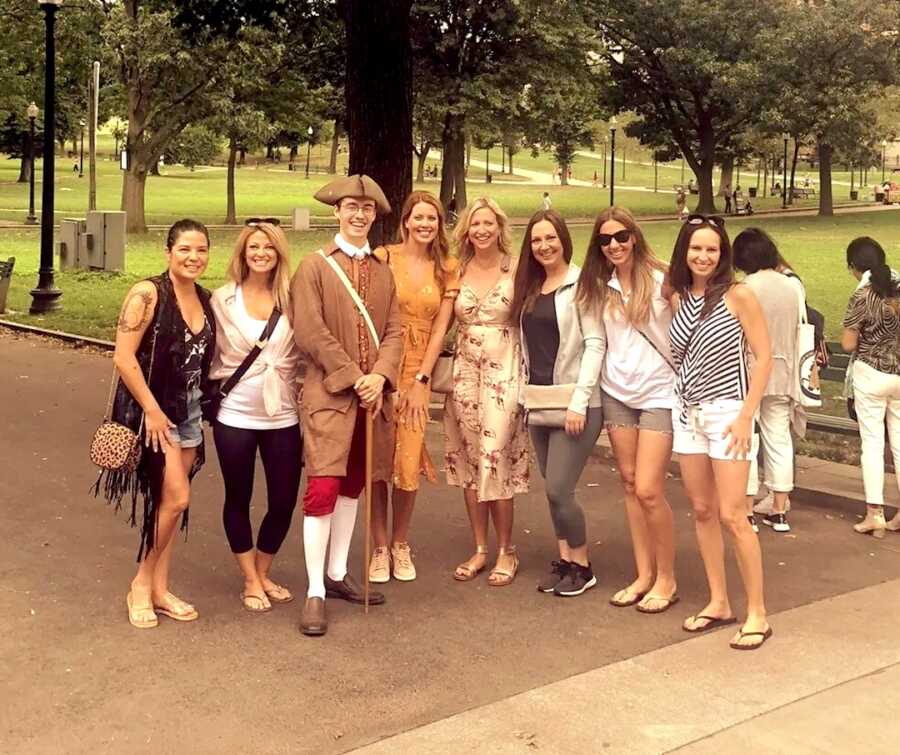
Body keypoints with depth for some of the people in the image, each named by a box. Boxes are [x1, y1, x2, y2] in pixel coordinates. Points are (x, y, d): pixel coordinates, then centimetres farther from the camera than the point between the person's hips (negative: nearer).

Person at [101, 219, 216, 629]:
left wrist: (203, 403, 3)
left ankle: (159, 589, 20)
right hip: (153, 410, -6)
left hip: (189, 411, 6)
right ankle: (141, 583, 7)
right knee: (176, 498, -11)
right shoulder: (148, 294, -14)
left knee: (168, 502, 10)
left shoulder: (205, 299, 6)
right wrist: (153, 410, -18)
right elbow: (123, 357, -18)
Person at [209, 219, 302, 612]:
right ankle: (250, 581, 27)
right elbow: (212, 355, 4)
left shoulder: (291, 299, 0)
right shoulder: (223, 299, -1)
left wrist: (302, 392, -3)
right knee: (239, 499, 10)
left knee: (284, 501, 5)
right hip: (235, 416, -1)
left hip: (283, 417, 1)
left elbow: (304, 353, 5)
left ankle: (263, 573, 30)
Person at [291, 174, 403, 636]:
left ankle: (338, 574, 27)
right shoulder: (315, 266, -1)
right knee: (323, 489, -10)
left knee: (353, 486, 14)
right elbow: (310, 332, -10)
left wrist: (379, 376, -10)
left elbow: (394, 332, 7)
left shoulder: (384, 270, 13)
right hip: (329, 394, -5)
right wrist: (354, 378, -13)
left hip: (373, 394, 5)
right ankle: (315, 593, -3)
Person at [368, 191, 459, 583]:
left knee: (409, 462, 0)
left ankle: (401, 544, 20)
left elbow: (440, 327, 4)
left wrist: (421, 380, -3)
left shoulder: (446, 268, 7)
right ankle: (380, 547, 16)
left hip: (418, 373, 2)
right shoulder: (384, 258, -3)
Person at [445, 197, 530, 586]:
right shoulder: (457, 271, 5)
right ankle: (480, 549, 20)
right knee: (469, 462, 8)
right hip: (465, 374, 4)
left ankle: (506, 552, 11)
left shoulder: (516, 271, -4)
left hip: (503, 374, -4)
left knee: (496, 461, -5)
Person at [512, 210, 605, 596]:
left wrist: (579, 401, -18)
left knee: (558, 489, -7)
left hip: (574, 404, -6)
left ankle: (582, 566, 11)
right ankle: (564, 560, 23)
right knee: (554, 489, 11)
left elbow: (595, 344, -13)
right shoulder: (529, 287, 11)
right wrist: (526, 395, 8)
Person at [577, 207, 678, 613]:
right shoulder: (600, 287, 6)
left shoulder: (661, 280, -8)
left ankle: (666, 579, 8)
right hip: (617, 392, 5)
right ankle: (643, 574, 19)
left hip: (659, 393, -5)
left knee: (648, 490, -9)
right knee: (629, 484, 8)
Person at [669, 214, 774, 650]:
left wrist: (746, 416, -14)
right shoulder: (677, 299, 5)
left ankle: (757, 614, 4)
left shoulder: (737, 295, -9)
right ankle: (718, 603, 21)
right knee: (702, 511, 9)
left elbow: (763, 358, -10)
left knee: (731, 515, -7)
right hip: (686, 412, 6)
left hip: (727, 411, -5)